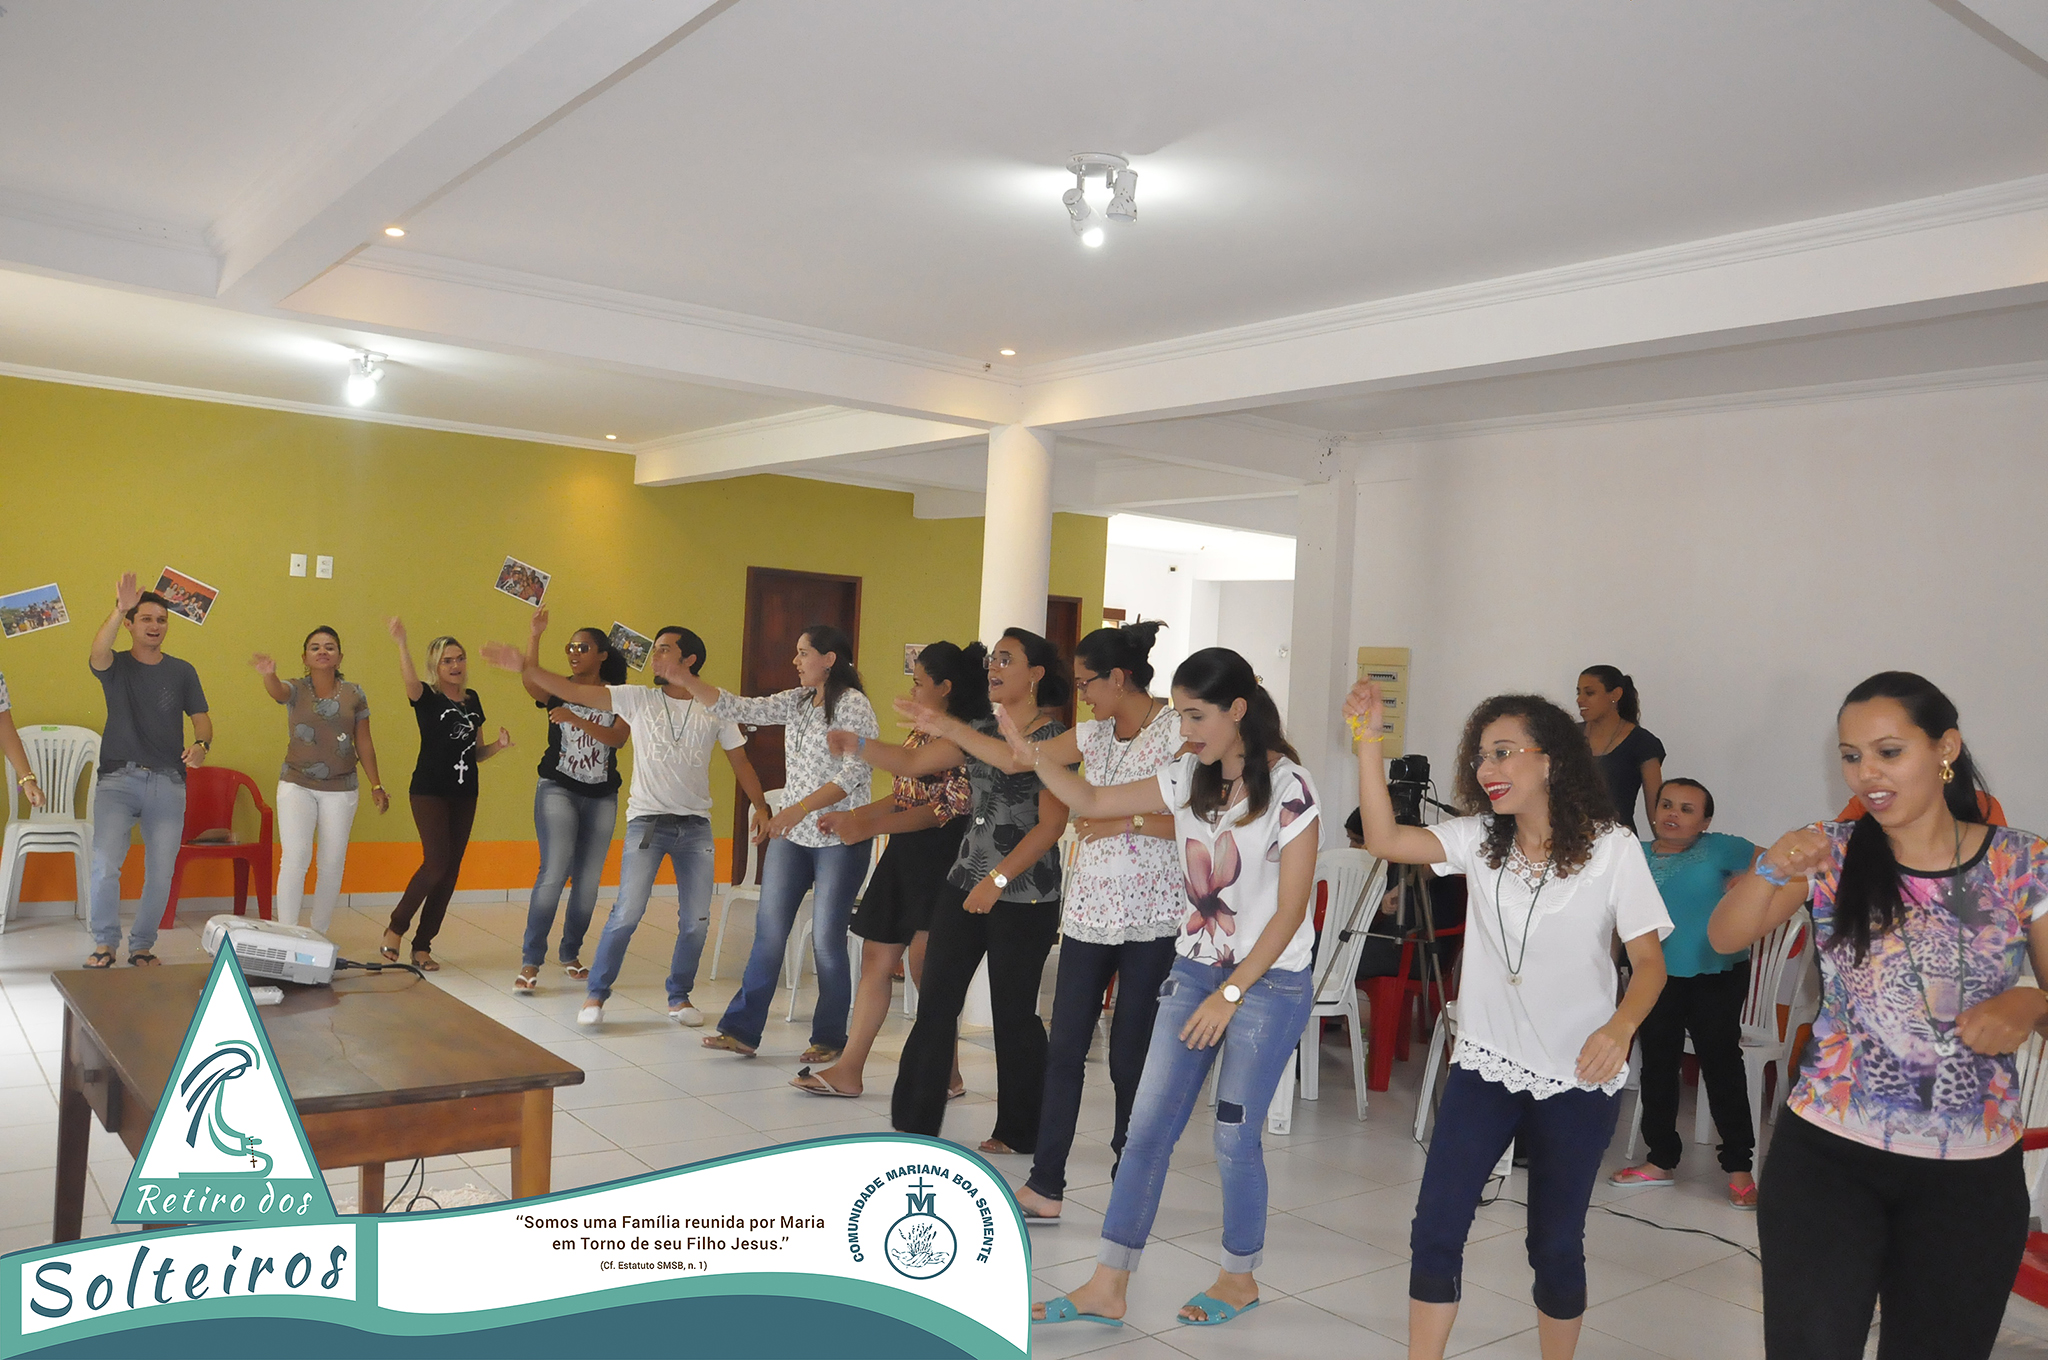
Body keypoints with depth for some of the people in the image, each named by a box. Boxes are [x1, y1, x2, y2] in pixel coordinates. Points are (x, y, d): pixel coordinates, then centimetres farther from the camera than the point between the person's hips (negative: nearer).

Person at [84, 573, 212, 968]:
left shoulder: (182, 671, 11)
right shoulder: (116, 666, 4)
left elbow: (201, 716, 10)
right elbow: (98, 650, -19)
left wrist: (201, 745, -13)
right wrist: (119, 609, -35)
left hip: (168, 783, 2)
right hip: (119, 778, -2)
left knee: (161, 873, 2)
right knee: (104, 864, -16)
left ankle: (141, 946, 19)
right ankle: (104, 944, 1)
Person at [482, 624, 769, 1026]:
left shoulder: (714, 709, 5)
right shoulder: (638, 698, 2)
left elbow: (740, 762, 10)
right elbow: (574, 692, -4)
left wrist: (762, 811, 4)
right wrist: (526, 667, -14)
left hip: (696, 826, 2)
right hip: (647, 821, -2)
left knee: (696, 920, 3)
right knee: (628, 911, -12)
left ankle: (680, 997, 22)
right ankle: (596, 995, 4)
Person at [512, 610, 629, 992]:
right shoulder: (559, 690, 0)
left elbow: (618, 738, -14)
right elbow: (530, 681, -24)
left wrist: (576, 719, -26)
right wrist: (534, 636, -34)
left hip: (602, 798, 3)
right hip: (558, 790, -3)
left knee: (588, 880, 9)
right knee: (554, 872, -14)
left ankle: (571, 953, 26)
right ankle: (530, 962, -10)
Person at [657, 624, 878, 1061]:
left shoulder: (853, 705, -11)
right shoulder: (797, 701, 11)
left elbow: (854, 773, -18)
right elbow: (739, 709, 9)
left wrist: (799, 809, -24)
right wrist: (685, 681, 1)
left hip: (839, 839, -7)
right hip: (791, 834, 7)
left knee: (827, 940, -1)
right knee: (768, 931, 5)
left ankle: (830, 1039, 14)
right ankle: (742, 1030, 11)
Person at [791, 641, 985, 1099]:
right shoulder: (922, 733, 15)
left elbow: (950, 808, -20)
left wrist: (869, 827, -23)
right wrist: (850, 817, 15)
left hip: (938, 858, -9)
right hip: (904, 855, 9)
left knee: (924, 962, -9)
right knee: (876, 958, 8)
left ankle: (948, 1074, 6)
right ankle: (849, 1070, 14)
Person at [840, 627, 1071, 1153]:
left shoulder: (1052, 737, -9)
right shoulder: (981, 733, 12)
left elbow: (1052, 824, -15)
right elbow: (913, 762, 12)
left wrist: (998, 879, -20)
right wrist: (857, 745, -4)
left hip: (1023, 896, -6)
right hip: (964, 883, 7)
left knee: (1013, 1011, 4)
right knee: (936, 1001, 5)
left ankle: (1019, 1131, 22)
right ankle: (913, 1125, 14)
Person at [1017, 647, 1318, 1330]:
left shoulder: (1289, 787, -14)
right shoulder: (1189, 778, 4)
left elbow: (1290, 910, -14)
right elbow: (1089, 800, 9)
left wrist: (1229, 995, -15)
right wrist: (1030, 751, -7)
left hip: (1268, 980, -6)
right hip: (1194, 971, 6)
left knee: (1235, 1139, 1)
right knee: (1147, 1127, 3)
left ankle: (1240, 1277, 26)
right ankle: (1107, 1287, 12)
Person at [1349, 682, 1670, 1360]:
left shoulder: (1611, 849, -10)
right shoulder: (1479, 840, -1)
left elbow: (1649, 961, -10)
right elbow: (1384, 837, -12)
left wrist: (1621, 1026, -30)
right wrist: (1368, 738, -18)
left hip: (1578, 1080, -2)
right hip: (1485, 1067, 3)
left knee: (1555, 1245, 10)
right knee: (1436, 1228, -3)